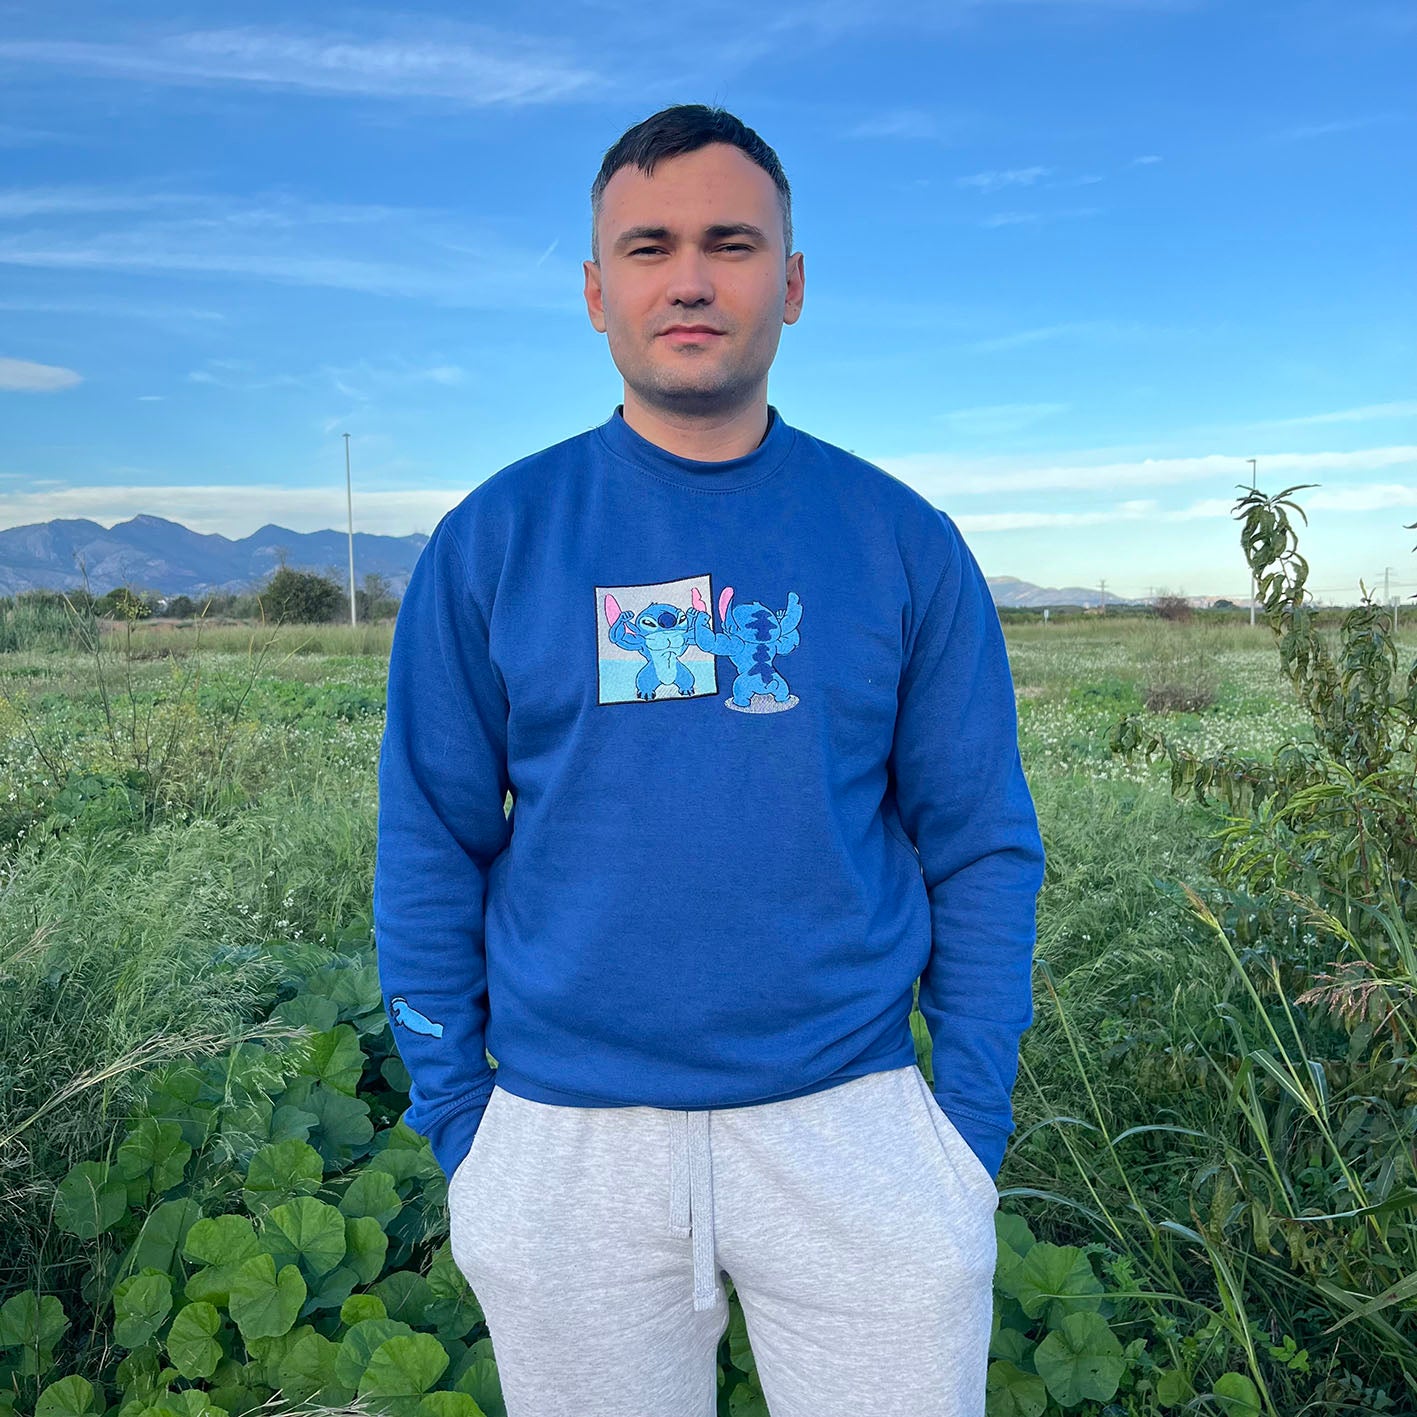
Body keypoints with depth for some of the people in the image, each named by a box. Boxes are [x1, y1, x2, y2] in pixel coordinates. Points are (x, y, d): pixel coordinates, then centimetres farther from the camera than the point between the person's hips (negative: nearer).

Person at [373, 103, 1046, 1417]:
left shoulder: (902, 541, -2)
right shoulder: (493, 539, -3)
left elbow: (979, 843, 1)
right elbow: (432, 846, 1)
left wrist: (976, 1114, -1)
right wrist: (451, 1112, 1)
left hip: (850, 1122, 0)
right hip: (567, 1143, 1)